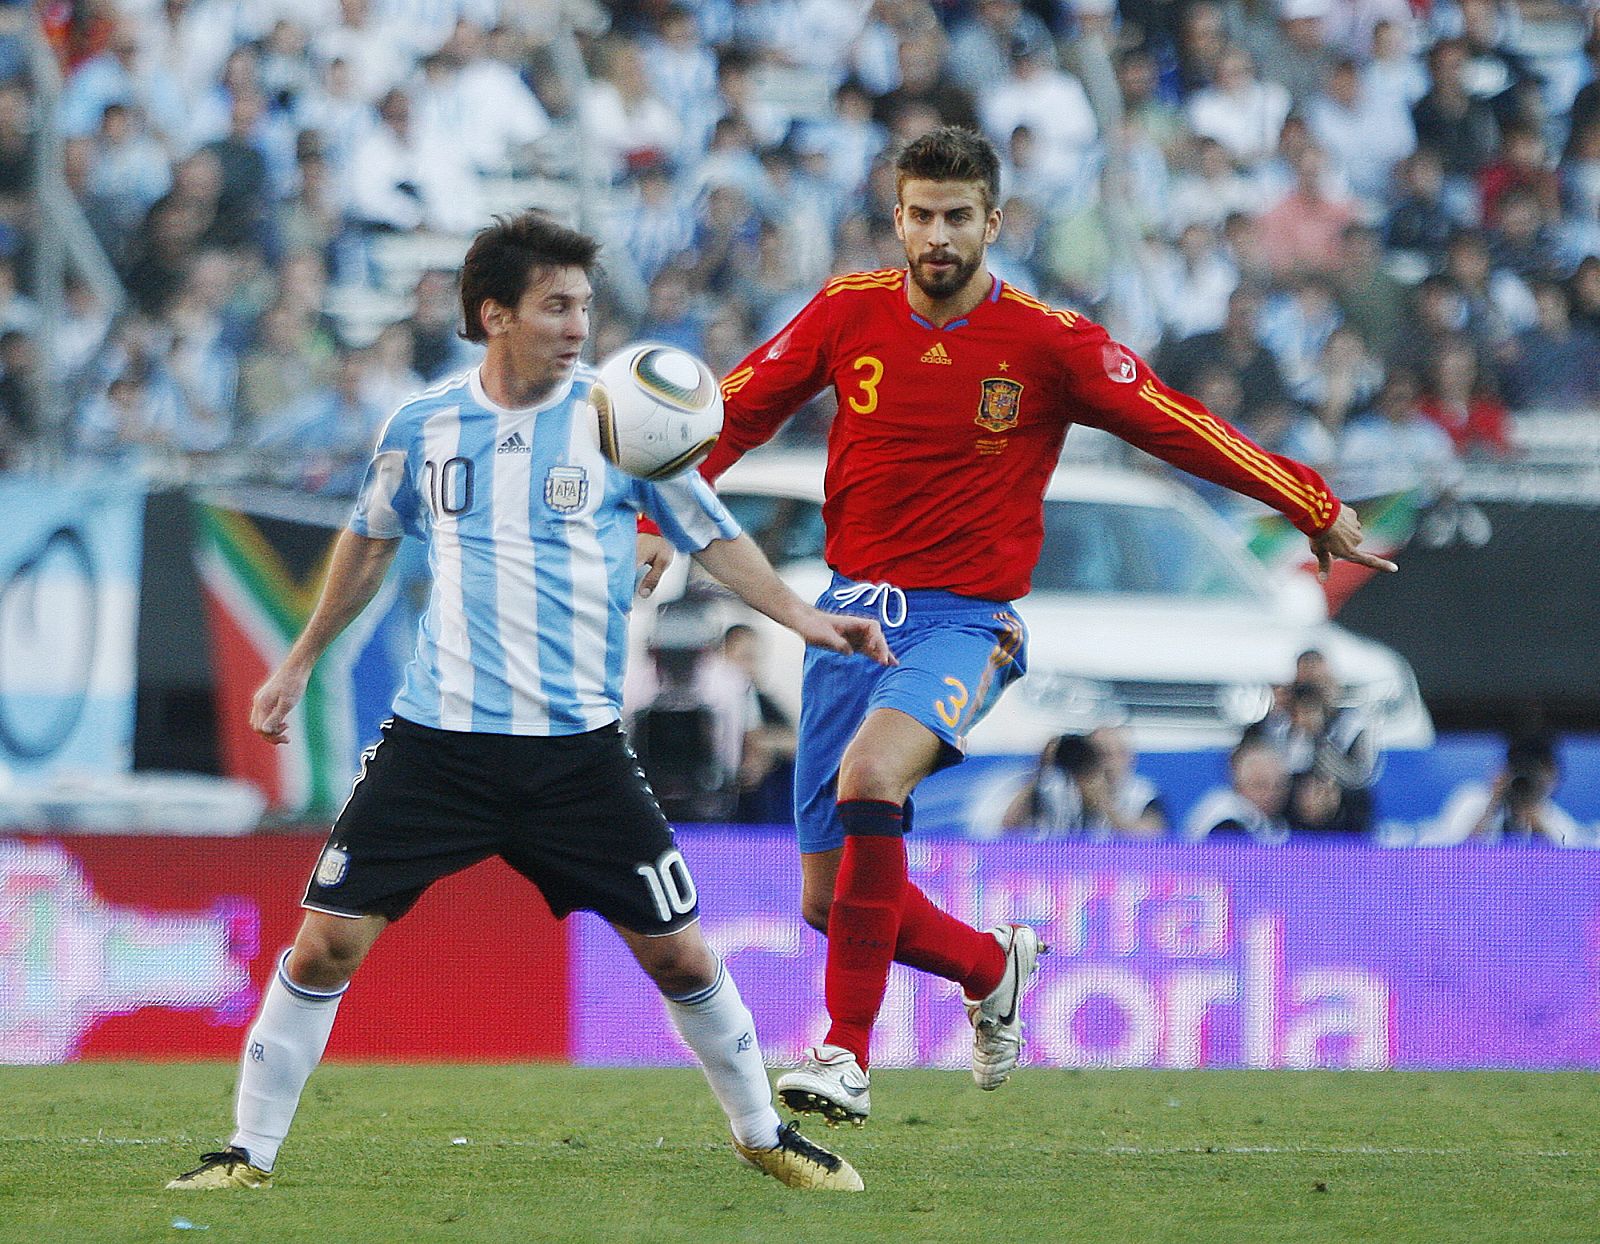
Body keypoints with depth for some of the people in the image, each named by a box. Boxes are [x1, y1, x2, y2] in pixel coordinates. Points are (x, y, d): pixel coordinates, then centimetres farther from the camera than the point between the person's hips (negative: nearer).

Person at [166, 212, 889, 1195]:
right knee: (327, 943, -7)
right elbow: (371, 543, 20)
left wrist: (800, 616, -6)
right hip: (437, 741, 0)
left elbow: (714, 537, 7)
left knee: (680, 955, 1)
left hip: (579, 747, 0)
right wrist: (301, 662, 26)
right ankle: (250, 1153, 6)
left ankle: (762, 1133, 23)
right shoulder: (423, 427, 2)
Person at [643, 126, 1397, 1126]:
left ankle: (846, 1055, -31)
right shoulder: (849, 311, 2)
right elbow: (735, 413, 12)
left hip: (966, 622, -4)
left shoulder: (1048, 343, -6)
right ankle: (993, 966, 34)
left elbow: (1184, 429, 0)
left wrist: (1317, 508, 4)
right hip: (854, 610, 4)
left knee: (871, 772, -35)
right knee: (829, 898, 2)